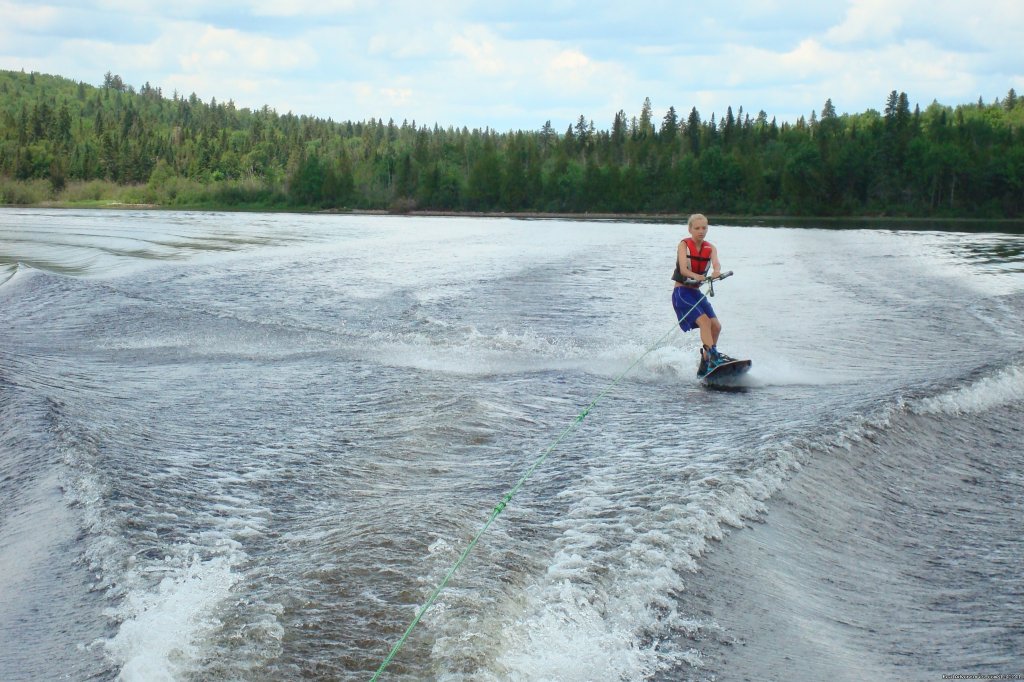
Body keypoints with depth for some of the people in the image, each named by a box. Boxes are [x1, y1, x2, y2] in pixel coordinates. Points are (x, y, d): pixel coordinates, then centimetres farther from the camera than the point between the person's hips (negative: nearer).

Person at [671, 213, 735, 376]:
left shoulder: (710, 248, 5)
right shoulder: (684, 245, -8)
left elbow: (716, 263, -17)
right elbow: (683, 269, -24)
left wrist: (716, 272, -42)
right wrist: (696, 276, -45)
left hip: (697, 293, 6)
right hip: (682, 291, -6)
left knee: (716, 326, -1)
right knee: (704, 321, -24)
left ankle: (704, 366, 10)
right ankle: (713, 355, -33)